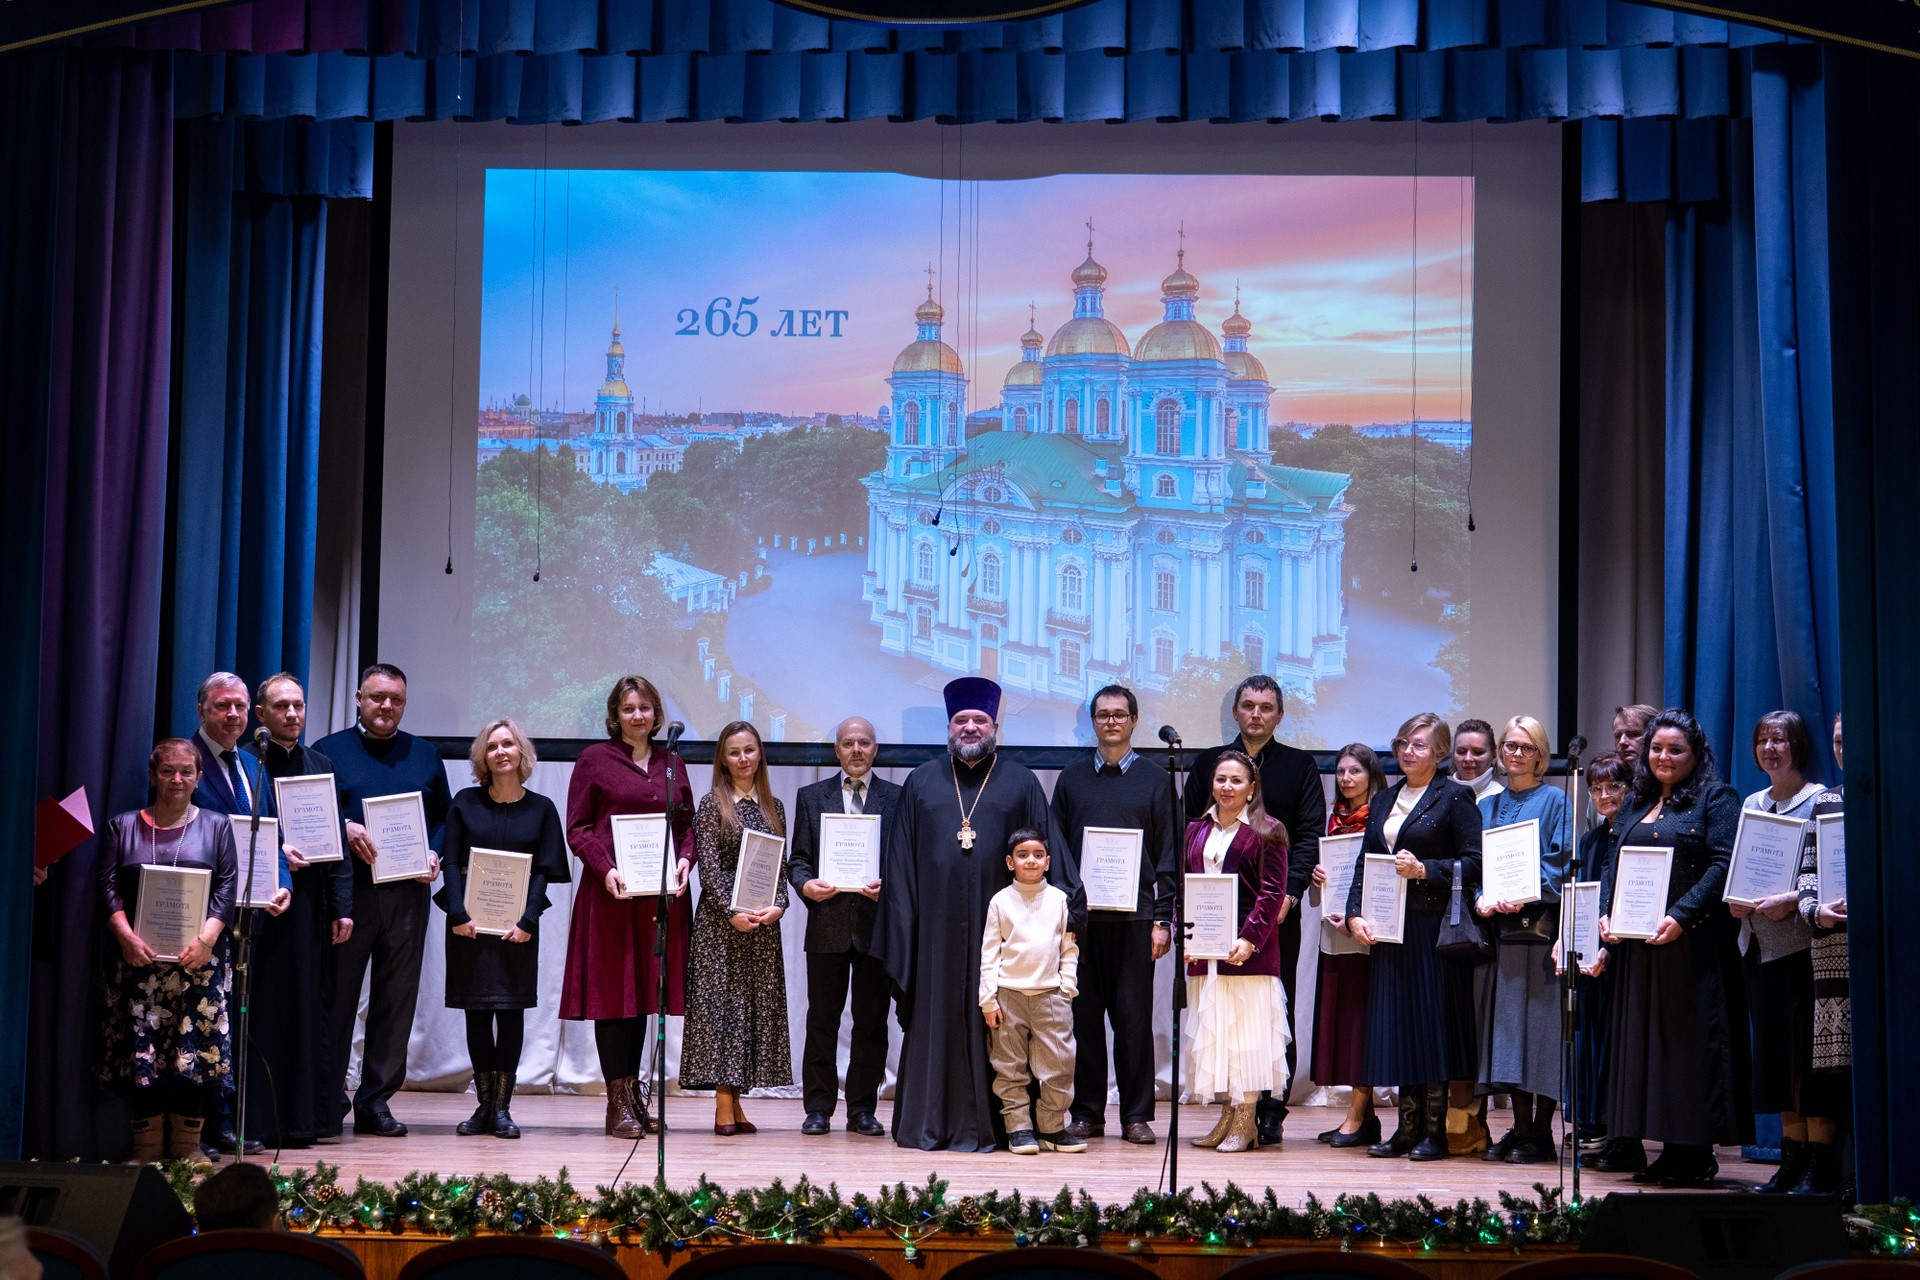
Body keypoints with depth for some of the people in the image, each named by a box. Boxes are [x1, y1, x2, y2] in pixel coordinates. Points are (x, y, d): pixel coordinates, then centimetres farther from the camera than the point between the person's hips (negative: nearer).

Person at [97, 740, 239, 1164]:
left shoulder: (216, 826, 11)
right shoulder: (123, 827, 12)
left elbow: (228, 889, 2)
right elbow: (107, 886, 4)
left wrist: (206, 938, -12)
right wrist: (126, 937, -11)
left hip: (198, 958, 0)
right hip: (141, 955, 1)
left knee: (197, 1046, -5)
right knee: (142, 1049, -4)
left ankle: (187, 1148, 2)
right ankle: (146, 1149, 3)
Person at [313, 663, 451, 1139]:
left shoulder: (425, 756, 16)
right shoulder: (328, 751, 7)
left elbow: (444, 817, 17)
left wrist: (435, 855, -1)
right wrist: (345, 829, -15)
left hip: (406, 894, 3)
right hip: (346, 890, -3)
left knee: (396, 999, 3)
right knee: (336, 996, -2)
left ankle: (376, 1101, 10)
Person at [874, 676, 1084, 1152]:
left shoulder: (1021, 783, 9)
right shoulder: (922, 783, 12)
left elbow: (1048, 851, 6)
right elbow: (901, 862, 12)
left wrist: (1063, 911, -5)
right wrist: (902, 927, 4)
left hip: (999, 926, -1)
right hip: (938, 927, 1)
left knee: (992, 1023, -1)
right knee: (937, 1019, 2)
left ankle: (992, 1124, 4)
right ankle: (932, 1124, 7)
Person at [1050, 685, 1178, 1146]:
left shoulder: (1154, 779, 7)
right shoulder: (1072, 777, 11)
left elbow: (1168, 855, 5)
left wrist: (1163, 918, -3)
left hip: (1134, 917, -1)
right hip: (1081, 914, 1)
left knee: (1134, 1019, 0)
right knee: (1085, 1018, 4)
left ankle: (1136, 1116, 6)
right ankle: (1087, 1113, 11)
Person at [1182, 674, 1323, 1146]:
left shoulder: (1300, 766, 10)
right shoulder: (1208, 763, 13)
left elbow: (1309, 836, 2)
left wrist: (1290, 889, -11)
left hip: (1277, 907, -1)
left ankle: (1272, 1109, 2)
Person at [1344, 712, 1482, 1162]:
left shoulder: (1456, 797, -2)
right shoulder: (1384, 800, 18)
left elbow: (1474, 864, -7)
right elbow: (1365, 862, 17)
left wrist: (1424, 870, -16)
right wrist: (1355, 913, 3)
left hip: (1435, 927, -6)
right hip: (1389, 930, 6)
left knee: (1432, 1022, -4)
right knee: (1396, 1021, 5)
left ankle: (1435, 1130, 2)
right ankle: (1407, 1128, 10)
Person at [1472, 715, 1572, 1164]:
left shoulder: (1555, 801, 3)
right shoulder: (1489, 806, 18)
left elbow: (1562, 862, -5)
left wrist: (1525, 894, -19)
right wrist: (1482, 897, -6)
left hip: (1542, 924, -5)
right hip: (1501, 926, 5)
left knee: (1541, 1022, -6)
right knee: (1509, 1023, 3)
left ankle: (1542, 1133, -3)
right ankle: (1520, 1127, 8)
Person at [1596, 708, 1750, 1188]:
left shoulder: (1716, 798, -1)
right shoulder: (1635, 805, 19)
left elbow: (1723, 865, -11)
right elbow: (1614, 866, 18)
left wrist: (1681, 916, -21)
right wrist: (1604, 914, -1)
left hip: (1693, 944, -7)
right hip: (1637, 946, 7)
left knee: (1692, 1039, -6)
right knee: (1647, 1040, 6)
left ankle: (1697, 1152, -2)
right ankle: (1670, 1148, 11)